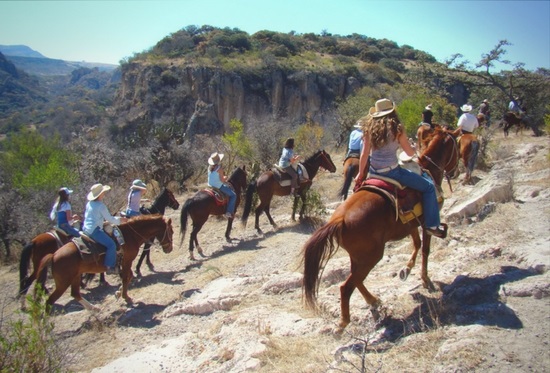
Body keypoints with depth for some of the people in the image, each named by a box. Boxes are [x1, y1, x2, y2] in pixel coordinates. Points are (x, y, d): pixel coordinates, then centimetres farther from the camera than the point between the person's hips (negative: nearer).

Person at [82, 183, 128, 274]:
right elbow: (110, 219, -11)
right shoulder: (101, 206, -14)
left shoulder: (89, 204, 11)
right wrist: (119, 220, 5)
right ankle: (109, 266, -14)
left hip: (86, 228, 10)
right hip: (95, 230, -10)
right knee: (111, 245, -14)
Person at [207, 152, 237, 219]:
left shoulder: (210, 167, 4)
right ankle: (229, 212, -11)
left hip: (210, 185, 9)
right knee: (233, 195, -3)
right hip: (218, 186, -9)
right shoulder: (219, 168, -20)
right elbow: (222, 180, -19)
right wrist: (225, 178, 2)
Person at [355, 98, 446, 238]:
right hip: (391, 172, -5)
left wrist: (361, 173, 11)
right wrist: (414, 149, 21)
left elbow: (364, 153, 1)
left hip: (373, 171, 6)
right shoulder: (397, 128, -10)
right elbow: (410, 153, -2)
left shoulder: (370, 128, 2)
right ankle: (432, 225, 9)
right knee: (429, 187, 8)